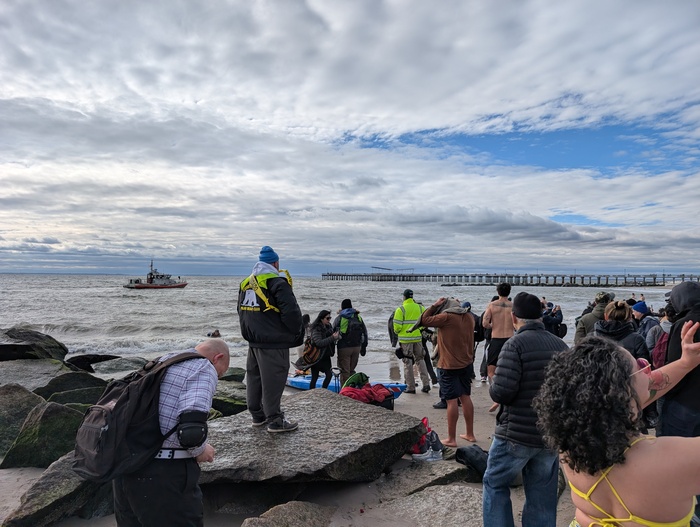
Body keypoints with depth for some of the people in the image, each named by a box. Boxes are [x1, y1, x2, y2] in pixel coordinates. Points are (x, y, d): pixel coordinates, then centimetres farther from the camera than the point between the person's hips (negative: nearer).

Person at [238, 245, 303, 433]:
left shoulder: (246, 284, 11)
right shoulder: (278, 284, -16)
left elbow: (242, 311, 20)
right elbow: (291, 312, -21)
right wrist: (298, 333, -4)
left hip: (253, 341, 8)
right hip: (273, 343, -8)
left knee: (254, 378, 17)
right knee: (272, 381, -1)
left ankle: (258, 416, 29)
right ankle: (275, 421, 7)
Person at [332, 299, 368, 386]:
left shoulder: (339, 318, -3)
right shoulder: (358, 317, 10)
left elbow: (333, 333, -2)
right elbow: (364, 333, 12)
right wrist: (363, 347, 18)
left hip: (344, 348, -4)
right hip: (357, 347, 4)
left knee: (344, 371, 1)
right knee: (351, 370, 17)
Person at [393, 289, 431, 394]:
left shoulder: (400, 309, -9)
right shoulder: (420, 308, 5)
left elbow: (397, 326, -11)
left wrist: (397, 331, 10)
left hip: (405, 339, -4)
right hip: (418, 338, 4)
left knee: (408, 363, 4)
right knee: (420, 360, 16)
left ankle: (410, 387, 7)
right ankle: (426, 384, 11)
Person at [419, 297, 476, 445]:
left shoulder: (446, 317, -16)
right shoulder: (469, 316, 4)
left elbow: (424, 320, -11)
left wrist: (435, 305, -4)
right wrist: (458, 305, 18)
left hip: (449, 366, -7)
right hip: (467, 363, 7)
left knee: (452, 401, -2)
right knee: (465, 397, 16)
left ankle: (451, 439, 5)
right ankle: (470, 434, 26)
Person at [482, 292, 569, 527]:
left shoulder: (516, 344, -16)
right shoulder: (561, 345, 3)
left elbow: (501, 392, -23)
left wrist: (494, 385, -2)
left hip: (516, 433, -5)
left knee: (495, 484, 14)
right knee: (542, 497, 15)